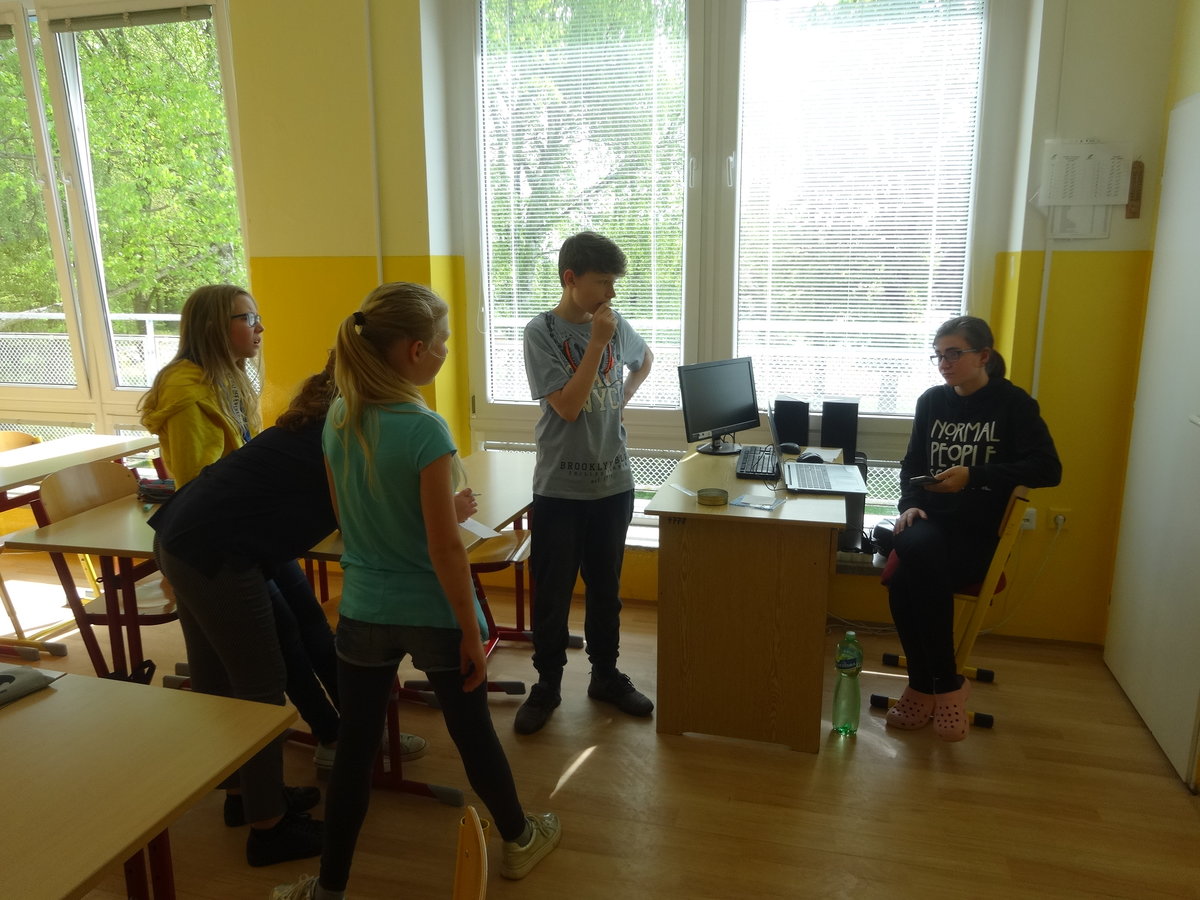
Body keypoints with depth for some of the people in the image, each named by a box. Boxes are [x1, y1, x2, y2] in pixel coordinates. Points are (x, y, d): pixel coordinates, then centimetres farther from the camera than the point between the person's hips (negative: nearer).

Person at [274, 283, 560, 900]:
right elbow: (445, 549, -21)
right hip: (434, 615, -4)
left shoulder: (338, 419, -3)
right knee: (473, 733, 16)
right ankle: (520, 840, 40)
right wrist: (471, 632, -11)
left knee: (355, 746, 16)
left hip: (363, 612, 5)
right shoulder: (425, 429, -23)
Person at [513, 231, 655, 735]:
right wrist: (597, 342, -20)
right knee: (551, 595, 6)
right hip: (559, 489, -4)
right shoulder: (541, 331, -11)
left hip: (613, 484, 4)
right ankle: (547, 686, 24)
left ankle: (606, 675, 32)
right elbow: (568, 406, -19)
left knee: (605, 589, 16)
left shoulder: (616, 326, 2)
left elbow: (644, 360, 25)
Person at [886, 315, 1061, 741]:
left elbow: (1049, 469, -10)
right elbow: (912, 464, 16)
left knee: (908, 580, -30)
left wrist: (974, 476, -19)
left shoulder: (1012, 403, 0)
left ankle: (925, 687, -9)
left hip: (978, 531, -3)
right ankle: (946, 685, -16)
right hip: (930, 520, 4)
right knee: (915, 548, -32)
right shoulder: (931, 401, 12)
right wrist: (909, 503, -5)